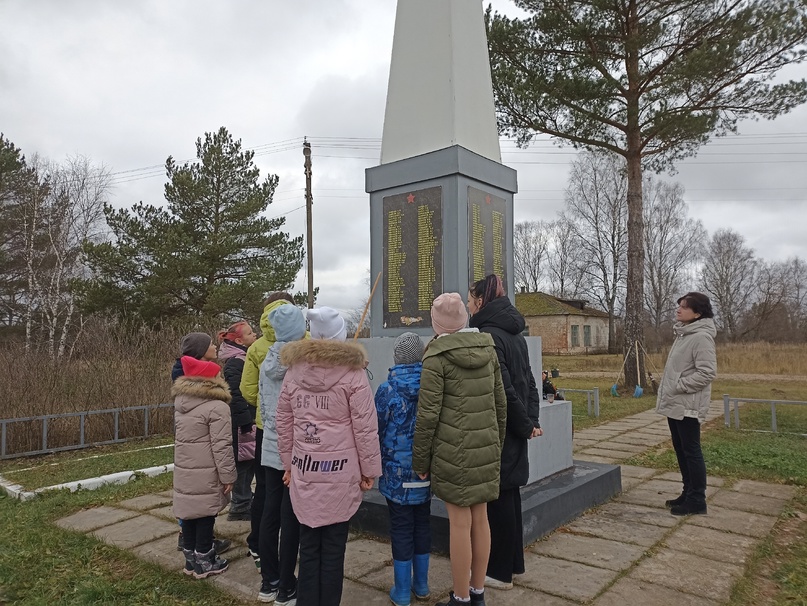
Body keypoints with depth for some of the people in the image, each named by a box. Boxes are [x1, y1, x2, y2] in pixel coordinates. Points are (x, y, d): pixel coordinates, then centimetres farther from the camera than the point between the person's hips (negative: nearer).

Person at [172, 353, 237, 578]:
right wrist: (228, 475, -11)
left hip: (184, 469, 7)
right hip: (206, 473, -7)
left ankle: (191, 558, 28)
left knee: (189, 512, 16)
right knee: (205, 514, 4)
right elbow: (221, 446, -18)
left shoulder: (180, 402, 8)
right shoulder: (217, 407, -18)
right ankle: (204, 562, 15)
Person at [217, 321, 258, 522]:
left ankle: (244, 503, 28)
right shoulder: (235, 363, -17)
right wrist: (246, 423, -25)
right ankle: (241, 507, 10)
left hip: (249, 419, 10)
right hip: (242, 423, -10)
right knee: (243, 464, -1)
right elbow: (236, 395, -24)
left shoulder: (245, 359, 15)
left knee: (248, 463, 16)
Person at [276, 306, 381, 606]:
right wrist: (369, 469, 1)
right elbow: (365, 427, -8)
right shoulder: (352, 371, -8)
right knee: (333, 547, 8)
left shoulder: (294, 370, 5)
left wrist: (289, 464, 20)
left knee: (309, 545, 13)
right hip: (339, 471, -3)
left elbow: (284, 423, 10)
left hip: (304, 469, 4)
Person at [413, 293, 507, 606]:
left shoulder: (437, 357, -12)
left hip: (452, 450, -6)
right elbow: (500, 402, 10)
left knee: (459, 523, 4)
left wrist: (420, 460, -4)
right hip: (485, 446, 6)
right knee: (480, 518, 15)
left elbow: (428, 413, -13)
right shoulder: (488, 349, 5)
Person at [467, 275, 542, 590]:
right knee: (509, 493, 17)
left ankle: (501, 571, 15)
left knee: (498, 496, 2)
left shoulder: (487, 335, -18)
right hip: (514, 429, 9)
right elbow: (528, 381, 10)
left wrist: (524, 424, -12)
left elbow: (502, 386, -22)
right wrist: (531, 419, 5)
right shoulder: (514, 333, 11)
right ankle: (513, 562, 29)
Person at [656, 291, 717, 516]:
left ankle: (697, 500, 9)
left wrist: (678, 386, -19)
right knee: (681, 450, 16)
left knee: (691, 451, -1)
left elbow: (707, 373, -21)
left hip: (687, 406, -9)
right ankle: (688, 493, 27)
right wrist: (667, 389, 14)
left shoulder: (701, 337, -15)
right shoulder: (683, 334, 14)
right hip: (674, 404, 10)